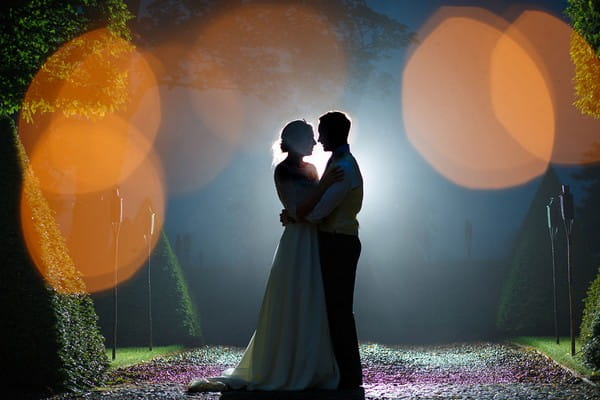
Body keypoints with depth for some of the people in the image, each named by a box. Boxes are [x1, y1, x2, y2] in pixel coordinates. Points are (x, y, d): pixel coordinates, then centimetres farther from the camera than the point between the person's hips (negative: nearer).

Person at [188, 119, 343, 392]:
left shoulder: (311, 169, 14)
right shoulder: (283, 171, -9)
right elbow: (298, 210, -19)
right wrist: (324, 185, -25)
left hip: (316, 247, 8)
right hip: (298, 246, -8)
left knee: (313, 311, 9)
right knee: (292, 310, -4)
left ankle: (312, 369, 16)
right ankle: (285, 371, 5)